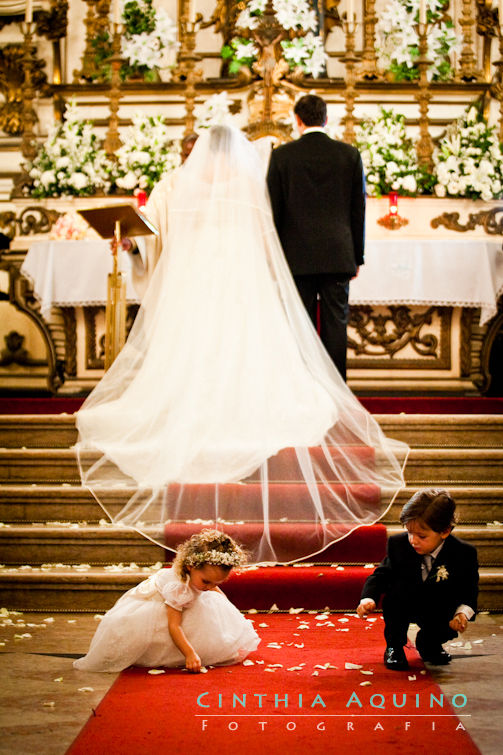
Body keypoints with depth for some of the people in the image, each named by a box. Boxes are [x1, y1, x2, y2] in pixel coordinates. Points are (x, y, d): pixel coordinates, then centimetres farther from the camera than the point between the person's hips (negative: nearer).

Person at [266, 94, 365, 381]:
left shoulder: (281, 155, 0)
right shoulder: (350, 154, 3)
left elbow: (273, 210, 2)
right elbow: (358, 210, 5)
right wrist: (357, 257, 12)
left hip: (297, 257, -1)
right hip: (338, 256, 1)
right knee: (335, 324, 2)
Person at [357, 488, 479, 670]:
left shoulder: (465, 554, -21)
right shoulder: (398, 544, -18)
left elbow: (470, 590, -9)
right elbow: (381, 575, -9)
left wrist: (463, 612, -29)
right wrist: (368, 598, -28)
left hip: (437, 610, 0)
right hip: (403, 605, 0)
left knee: (450, 625, -28)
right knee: (399, 587, -31)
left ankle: (429, 642, 12)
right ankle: (394, 647, -9)